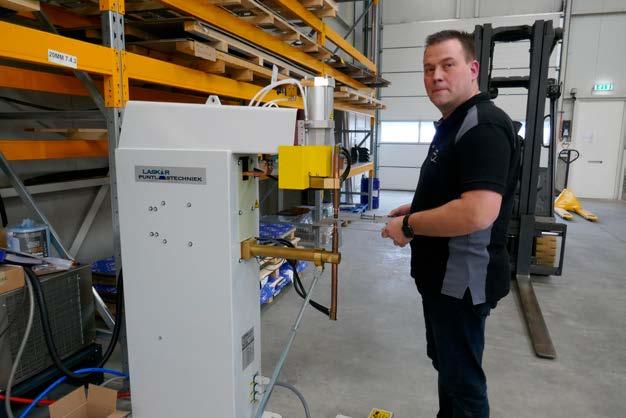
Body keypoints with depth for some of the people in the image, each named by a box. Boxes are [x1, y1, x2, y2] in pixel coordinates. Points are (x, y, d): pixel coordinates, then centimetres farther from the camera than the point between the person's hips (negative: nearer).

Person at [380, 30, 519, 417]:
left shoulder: (484, 126, -22)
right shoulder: (453, 124, 12)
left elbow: (477, 212, -33)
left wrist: (409, 226, -21)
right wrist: (416, 208, 9)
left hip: (463, 279, -10)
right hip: (443, 274, 10)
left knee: (462, 375, 8)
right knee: (445, 361, 26)